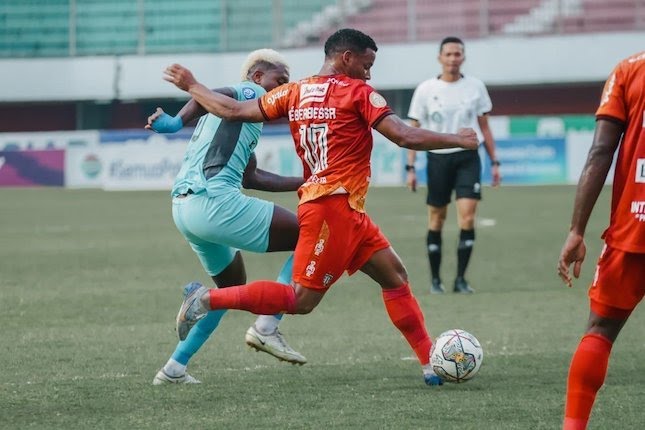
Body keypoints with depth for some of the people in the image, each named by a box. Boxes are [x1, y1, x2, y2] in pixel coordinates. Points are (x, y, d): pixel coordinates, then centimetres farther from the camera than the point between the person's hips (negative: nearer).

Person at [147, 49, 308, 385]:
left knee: (232, 287, 29)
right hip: (215, 201, -10)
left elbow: (249, 177, 33)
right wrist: (177, 122, -35)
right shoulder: (253, 93, 2)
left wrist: (303, 184, 36)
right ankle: (266, 327, -10)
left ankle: (174, 368, 26)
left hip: (183, 207, 10)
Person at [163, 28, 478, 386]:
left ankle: (431, 364, 10)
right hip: (333, 206, -9)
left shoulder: (295, 93, 12)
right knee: (302, 299, -8)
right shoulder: (358, 93, -7)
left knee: (395, 277, 11)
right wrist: (458, 140, 0)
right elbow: (406, 137, -13)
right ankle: (207, 300, -8)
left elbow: (235, 111, 10)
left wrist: (191, 86, 24)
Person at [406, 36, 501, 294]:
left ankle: (461, 278, -7)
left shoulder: (475, 87, 4)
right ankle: (435, 279, 16)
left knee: (467, 217, -13)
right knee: (436, 219, 5)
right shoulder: (426, 90, 0)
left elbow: (484, 127, 12)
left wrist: (494, 162, 8)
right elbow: (414, 131, 4)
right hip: (438, 158, 0)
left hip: (468, 158, 0)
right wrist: (410, 168, -2)